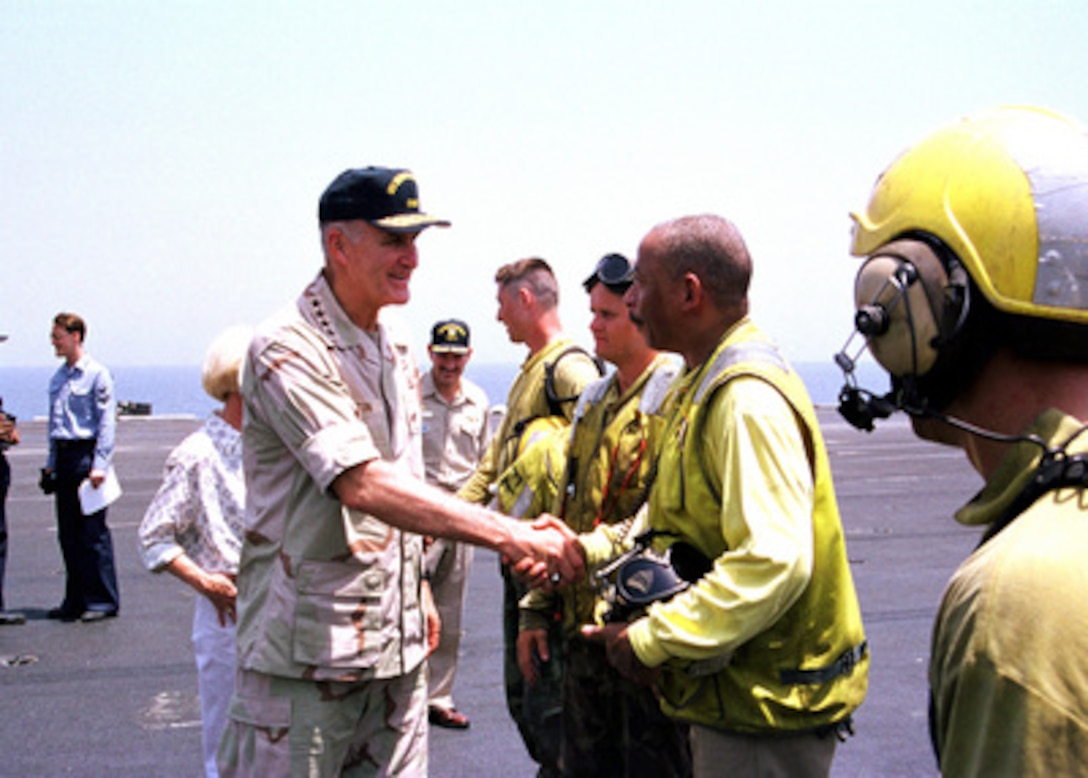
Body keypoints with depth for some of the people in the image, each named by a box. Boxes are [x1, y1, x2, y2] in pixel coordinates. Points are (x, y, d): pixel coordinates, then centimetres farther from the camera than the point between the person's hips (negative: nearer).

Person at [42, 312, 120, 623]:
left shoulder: (97, 375, -6)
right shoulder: (58, 378, 14)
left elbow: (107, 422, -10)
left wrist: (99, 465, -16)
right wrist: (51, 463, 16)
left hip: (86, 454, -7)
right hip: (63, 458, 7)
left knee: (92, 532, -5)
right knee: (68, 533, 8)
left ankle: (103, 601, 1)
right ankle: (76, 600, 16)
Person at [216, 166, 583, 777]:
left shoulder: (397, 346, 11)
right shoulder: (288, 350, -17)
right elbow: (363, 485, -29)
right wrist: (508, 533, -34)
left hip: (397, 642, 7)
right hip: (307, 651, -7)